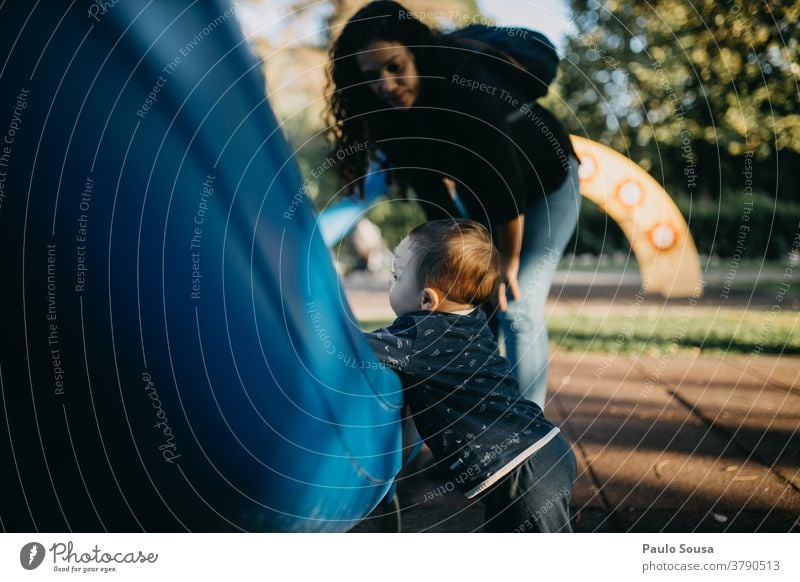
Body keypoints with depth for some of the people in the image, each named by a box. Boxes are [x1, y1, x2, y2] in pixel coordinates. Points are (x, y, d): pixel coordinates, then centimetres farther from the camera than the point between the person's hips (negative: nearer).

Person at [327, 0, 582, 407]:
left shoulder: (468, 89, -37)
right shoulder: (389, 115, -18)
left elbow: (508, 184, -31)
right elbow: (430, 191, -9)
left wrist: (509, 263, -20)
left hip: (544, 184, -6)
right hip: (480, 194, 6)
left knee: (516, 307, -15)